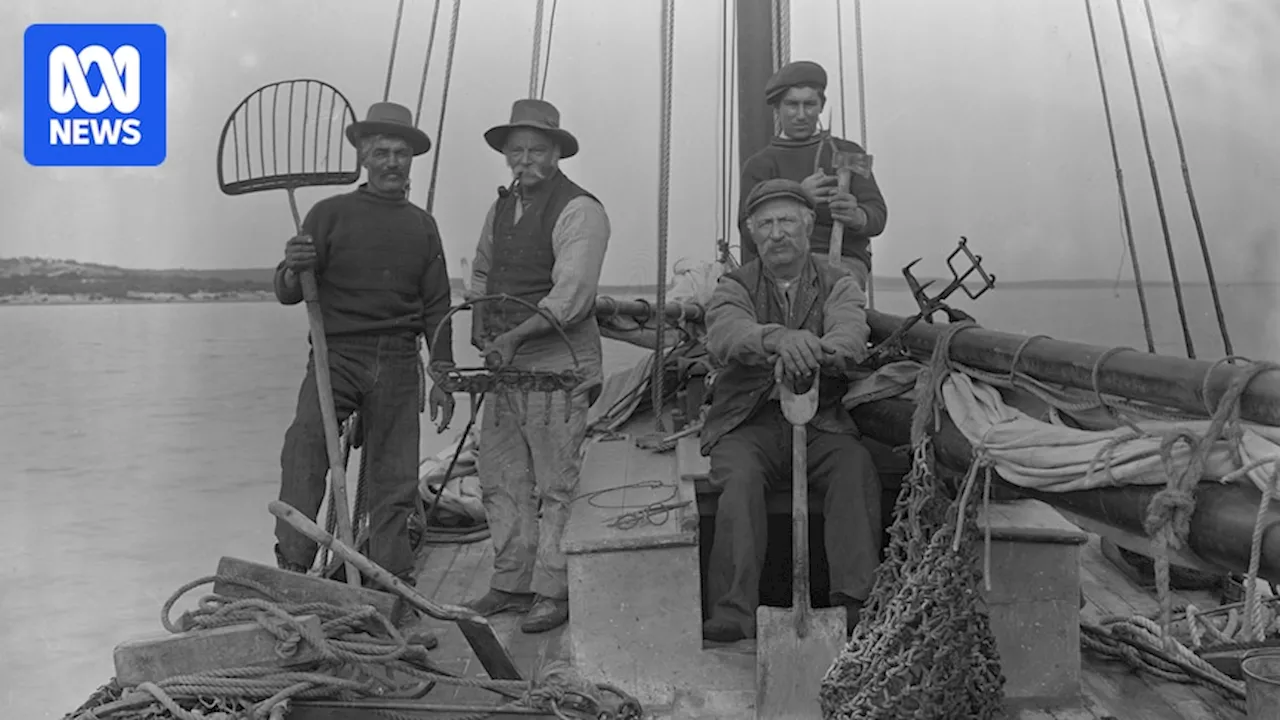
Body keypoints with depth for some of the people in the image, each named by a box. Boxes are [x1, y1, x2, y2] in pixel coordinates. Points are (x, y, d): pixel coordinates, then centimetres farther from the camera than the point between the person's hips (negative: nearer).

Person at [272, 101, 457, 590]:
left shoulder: (422, 226, 13)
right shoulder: (330, 213, 4)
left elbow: (436, 309, 14)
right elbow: (286, 294, 0)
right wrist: (294, 270, -23)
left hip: (398, 363, 2)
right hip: (336, 353, -2)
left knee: (396, 480, 3)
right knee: (305, 442, -25)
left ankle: (392, 583, 14)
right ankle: (292, 566, -20)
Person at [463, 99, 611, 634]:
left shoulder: (579, 210, -9)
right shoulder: (501, 207, 16)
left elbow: (572, 293, -19)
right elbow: (480, 273, 27)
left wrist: (517, 334, -23)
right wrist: (482, 333, 12)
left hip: (557, 364, -8)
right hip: (505, 362, 8)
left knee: (556, 484, -3)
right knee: (500, 478, 11)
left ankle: (554, 591, 7)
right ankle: (511, 582, 23)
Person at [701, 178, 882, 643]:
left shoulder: (838, 284, 12)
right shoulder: (734, 287, 10)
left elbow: (851, 337, -12)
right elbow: (723, 337, -15)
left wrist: (815, 354, -38)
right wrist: (779, 339, -38)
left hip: (822, 421, 1)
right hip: (749, 422, 0)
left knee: (856, 467, -28)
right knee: (739, 477, -29)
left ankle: (856, 601, -26)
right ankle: (733, 613, -30)